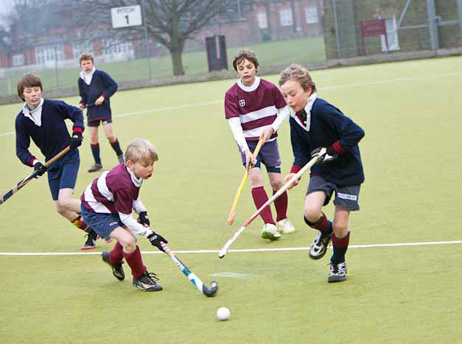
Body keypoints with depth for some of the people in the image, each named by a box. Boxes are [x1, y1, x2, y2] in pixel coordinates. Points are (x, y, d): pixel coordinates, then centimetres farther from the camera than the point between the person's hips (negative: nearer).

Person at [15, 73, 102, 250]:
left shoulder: (55, 106, -14)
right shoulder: (21, 120, -6)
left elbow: (77, 113, 3)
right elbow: (21, 150, -3)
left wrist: (77, 133, -12)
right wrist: (34, 163, -21)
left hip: (69, 157, -5)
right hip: (52, 163, 5)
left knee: (65, 201, -21)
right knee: (60, 209, 6)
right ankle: (92, 232, 26)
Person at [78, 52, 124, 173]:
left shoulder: (100, 74, -7)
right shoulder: (81, 80, 7)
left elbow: (113, 85, -8)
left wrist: (103, 96, -18)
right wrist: (82, 103, -2)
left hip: (104, 109, -5)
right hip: (91, 111, 5)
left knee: (109, 135, -12)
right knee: (93, 138, 2)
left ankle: (120, 155, 12)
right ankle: (97, 163, 12)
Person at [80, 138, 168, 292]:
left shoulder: (131, 171, -10)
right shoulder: (123, 184, -36)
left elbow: (133, 195, 13)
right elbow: (126, 218, -27)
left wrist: (142, 212, -2)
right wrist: (149, 234, -27)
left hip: (109, 206, 10)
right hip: (94, 211, -10)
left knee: (128, 234, 25)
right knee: (128, 241, -22)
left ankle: (113, 259, 56)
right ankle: (140, 278, -1)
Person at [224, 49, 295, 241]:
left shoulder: (269, 88, -8)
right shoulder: (232, 95, -11)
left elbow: (284, 110, 6)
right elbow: (235, 125, -16)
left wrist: (272, 127, -11)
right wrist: (245, 150, -27)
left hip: (268, 140, 1)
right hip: (247, 143, -1)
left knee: (276, 181, 0)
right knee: (255, 178, -19)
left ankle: (282, 220, 25)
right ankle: (269, 225, -23)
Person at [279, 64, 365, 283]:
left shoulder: (322, 110, -25)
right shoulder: (294, 118, -2)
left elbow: (356, 133, -27)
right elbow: (301, 151, 6)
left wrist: (332, 151, -22)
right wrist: (295, 172, -12)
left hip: (347, 171, -5)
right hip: (321, 171, 5)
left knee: (340, 225, -3)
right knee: (311, 213, -20)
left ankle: (338, 263, 26)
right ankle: (325, 232, 16)